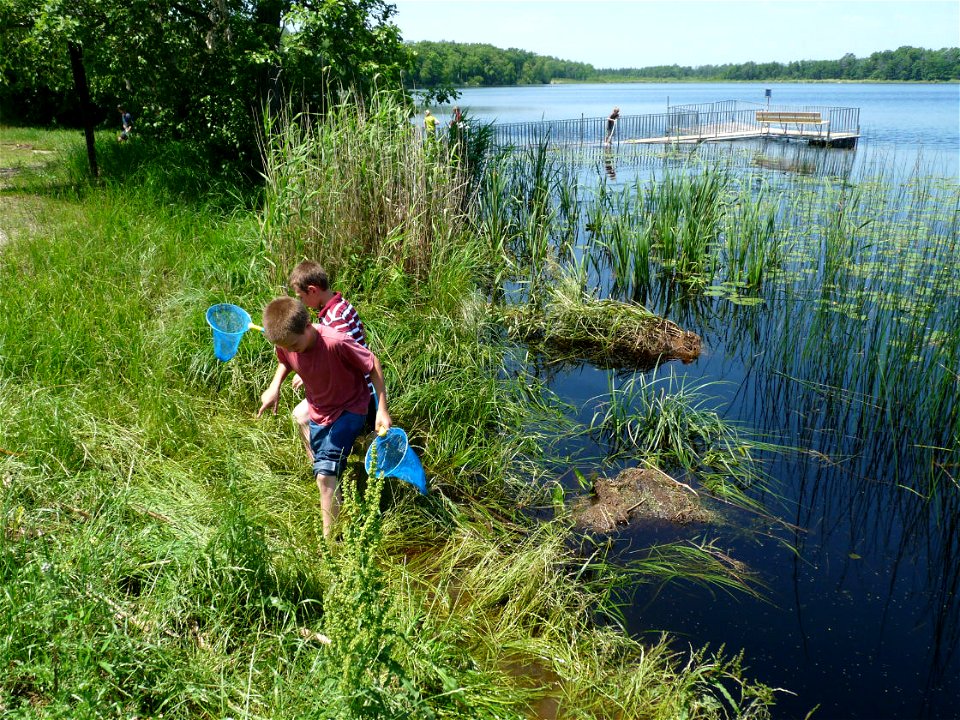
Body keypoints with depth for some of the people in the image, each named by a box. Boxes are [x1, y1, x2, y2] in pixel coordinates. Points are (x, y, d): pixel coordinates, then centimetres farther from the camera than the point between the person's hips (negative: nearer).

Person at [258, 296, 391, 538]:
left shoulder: (335, 343, -35)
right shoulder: (285, 343, -17)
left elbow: (373, 365, -22)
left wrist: (382, 410, -22)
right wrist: (274, 386, -10)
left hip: (349, 409, -7)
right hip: (318, 412, 7)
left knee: (325, 475, -18)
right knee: (323, 471, 21)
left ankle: (329, 539, -11)